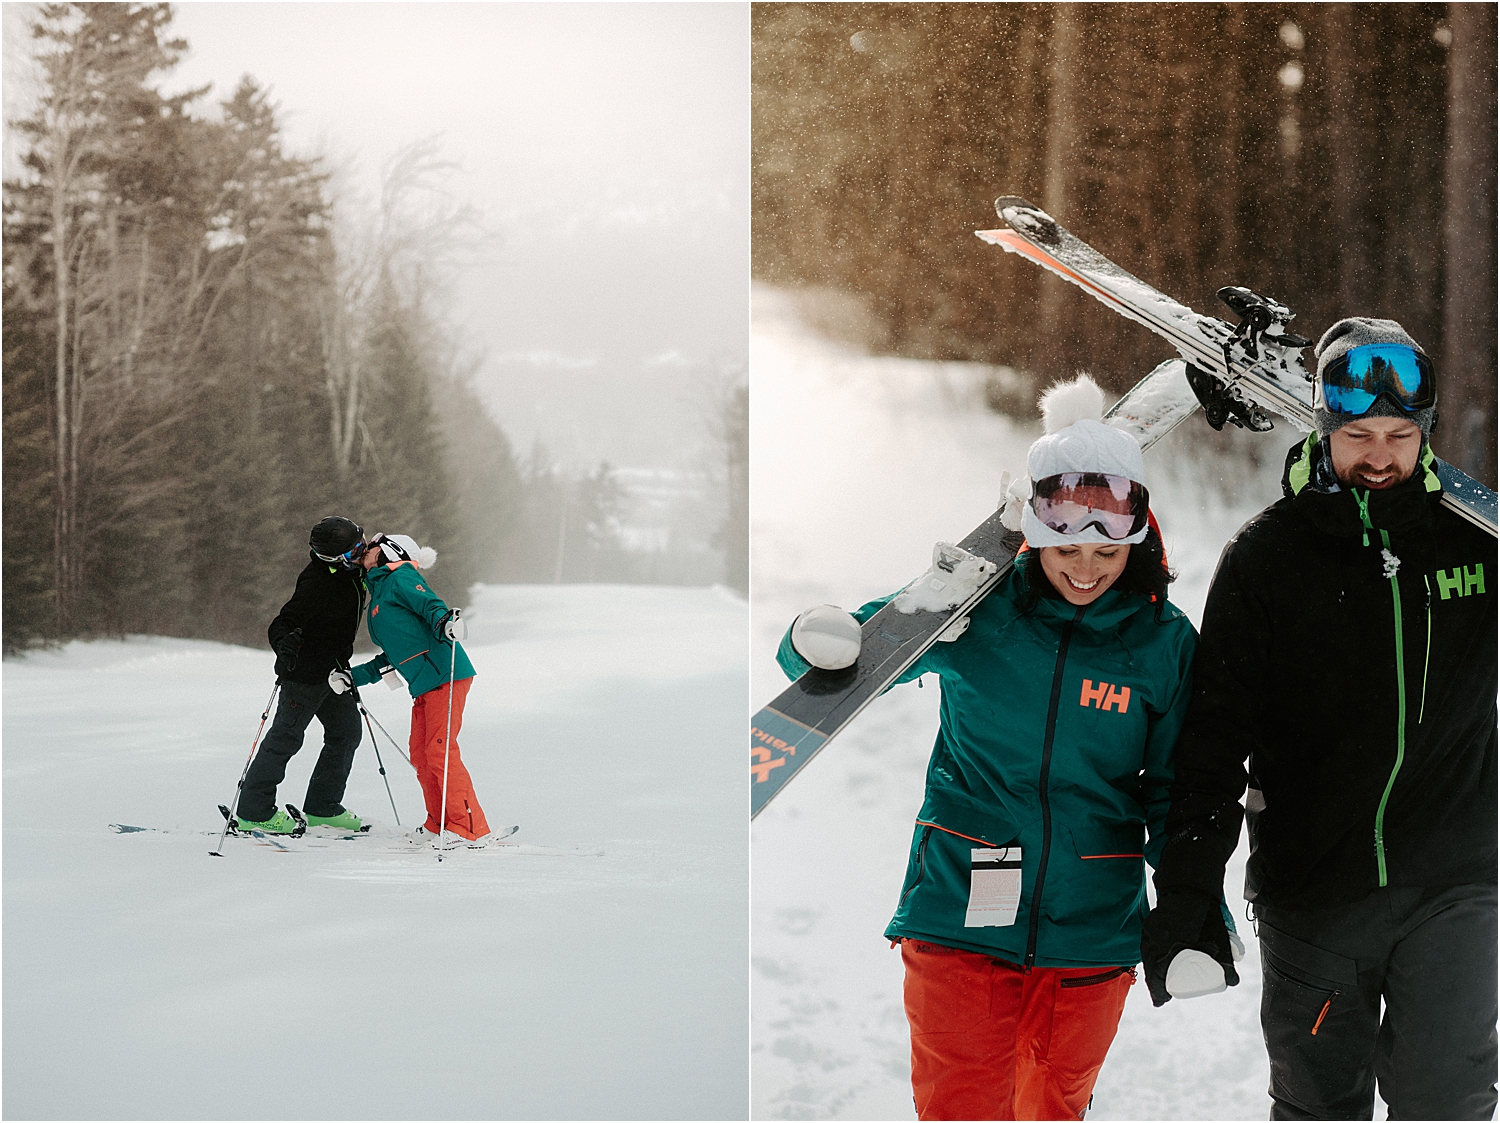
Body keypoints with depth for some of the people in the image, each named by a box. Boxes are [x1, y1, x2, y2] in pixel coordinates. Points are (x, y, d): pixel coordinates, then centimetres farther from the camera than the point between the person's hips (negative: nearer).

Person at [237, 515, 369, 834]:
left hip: (333, 670, 9)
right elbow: (281, 624, -29)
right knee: (287, 736, -6)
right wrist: (284, 643, -48)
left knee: (346, 730, 11)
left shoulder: (351, 572, 0)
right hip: (306, 671, -9)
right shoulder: (317, 584, -27)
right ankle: (253, 811, 0)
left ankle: (322, 808, 21)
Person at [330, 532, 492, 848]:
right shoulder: (378, 594, 26)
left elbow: (431, 604, -17)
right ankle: (439, 825, 16)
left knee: (440, 751, -13)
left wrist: (445, 622, -38)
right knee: (421, 755, 9)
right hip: (423, 686, 10)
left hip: (445, 676, -10)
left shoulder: (400, 579, -1)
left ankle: (470, 828, -12)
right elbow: (392, 657, 28)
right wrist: (353, 677, 26)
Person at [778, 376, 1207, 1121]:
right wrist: (818, 640, -24)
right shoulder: (977, 607, -6)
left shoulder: (1164, 642, -2)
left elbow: (1172, 793, 7)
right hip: (960, 920, -1)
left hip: (1090, 934, 2)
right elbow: (824, 657, 0)